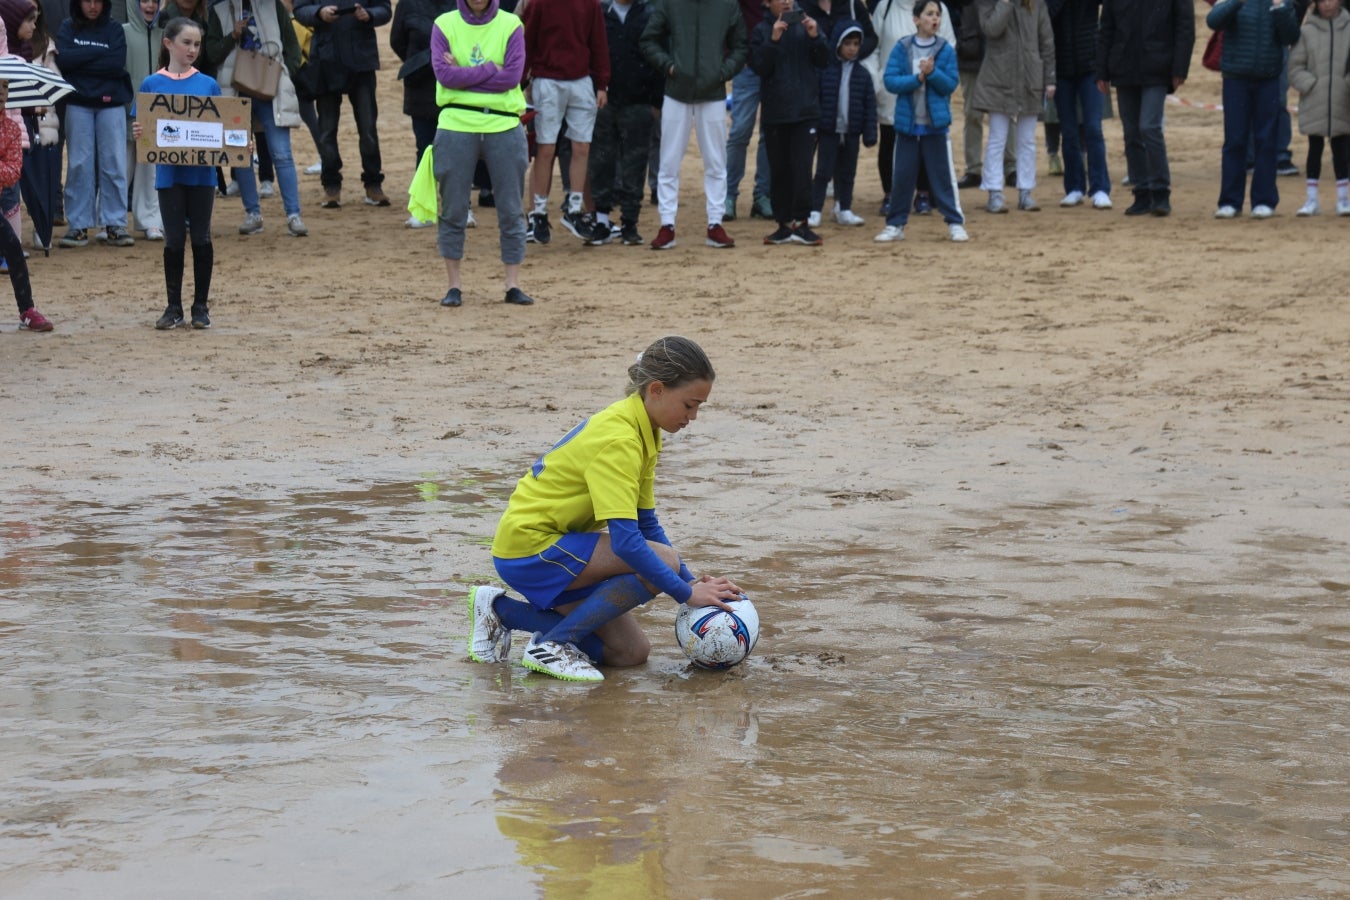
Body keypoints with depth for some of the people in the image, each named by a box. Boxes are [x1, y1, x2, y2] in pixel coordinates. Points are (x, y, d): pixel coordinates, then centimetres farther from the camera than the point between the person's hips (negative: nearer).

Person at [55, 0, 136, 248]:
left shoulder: (114, 29, 5)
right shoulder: (68, 28, 7)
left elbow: (118, 64, -9)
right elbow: (63, 59, -9)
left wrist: (80, 61, -9)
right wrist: (99, 53, -10)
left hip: (111, 103, 0)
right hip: (78, 104, 0)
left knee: (114, 163, -2)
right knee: (79, 165, -1)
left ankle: (115, 224, 1)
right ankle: (79, 225, 2)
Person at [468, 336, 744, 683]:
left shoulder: (643, 431, 6)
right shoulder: (618, 439, -24)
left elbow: (646, 522, 11)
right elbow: (626, 541, -30)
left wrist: (691, 582, 1)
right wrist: (687, 593, -25)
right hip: (529, 546, -10)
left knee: (632, 653, 5)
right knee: (663, 561, -23)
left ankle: (503, 611, 13)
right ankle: (552, 645, -13)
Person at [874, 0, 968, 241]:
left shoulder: (946, 50, -1)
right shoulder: (902, 48, -1)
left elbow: (951, 84, -5)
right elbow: (890, 81, -7)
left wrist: (932, 72, -21)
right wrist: (918, 78, -19)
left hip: (936, 123, -1)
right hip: (907, 122, 1)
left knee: (943, 175, 1)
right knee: (902, 176, 8)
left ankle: (955, 223, 7)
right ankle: (895, 225, 17)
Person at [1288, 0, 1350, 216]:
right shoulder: (1307, 32, -1)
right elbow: (1295, 68, -1)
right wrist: (1310, 85, -12)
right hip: (1314, 105, -1)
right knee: (1315, 148, 6)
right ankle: (1312, 200, 11)